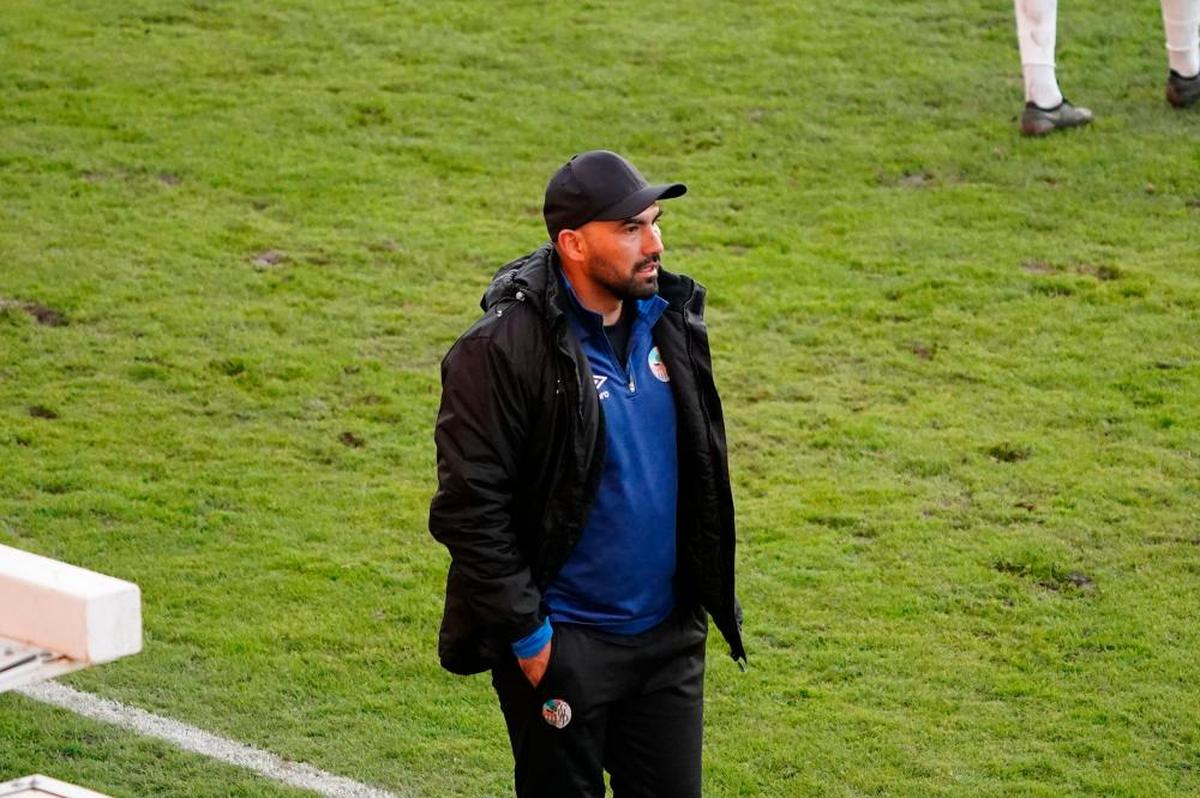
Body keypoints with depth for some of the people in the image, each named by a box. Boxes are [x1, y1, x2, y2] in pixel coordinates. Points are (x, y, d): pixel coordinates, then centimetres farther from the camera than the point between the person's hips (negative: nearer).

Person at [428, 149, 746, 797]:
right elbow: (469, 508, -17)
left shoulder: (669, 318, 4)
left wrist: (705, 598, 15)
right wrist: (526, 633, -16)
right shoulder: (505, 348, -18)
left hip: (669, 638, 6)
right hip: (563, 646, -6)